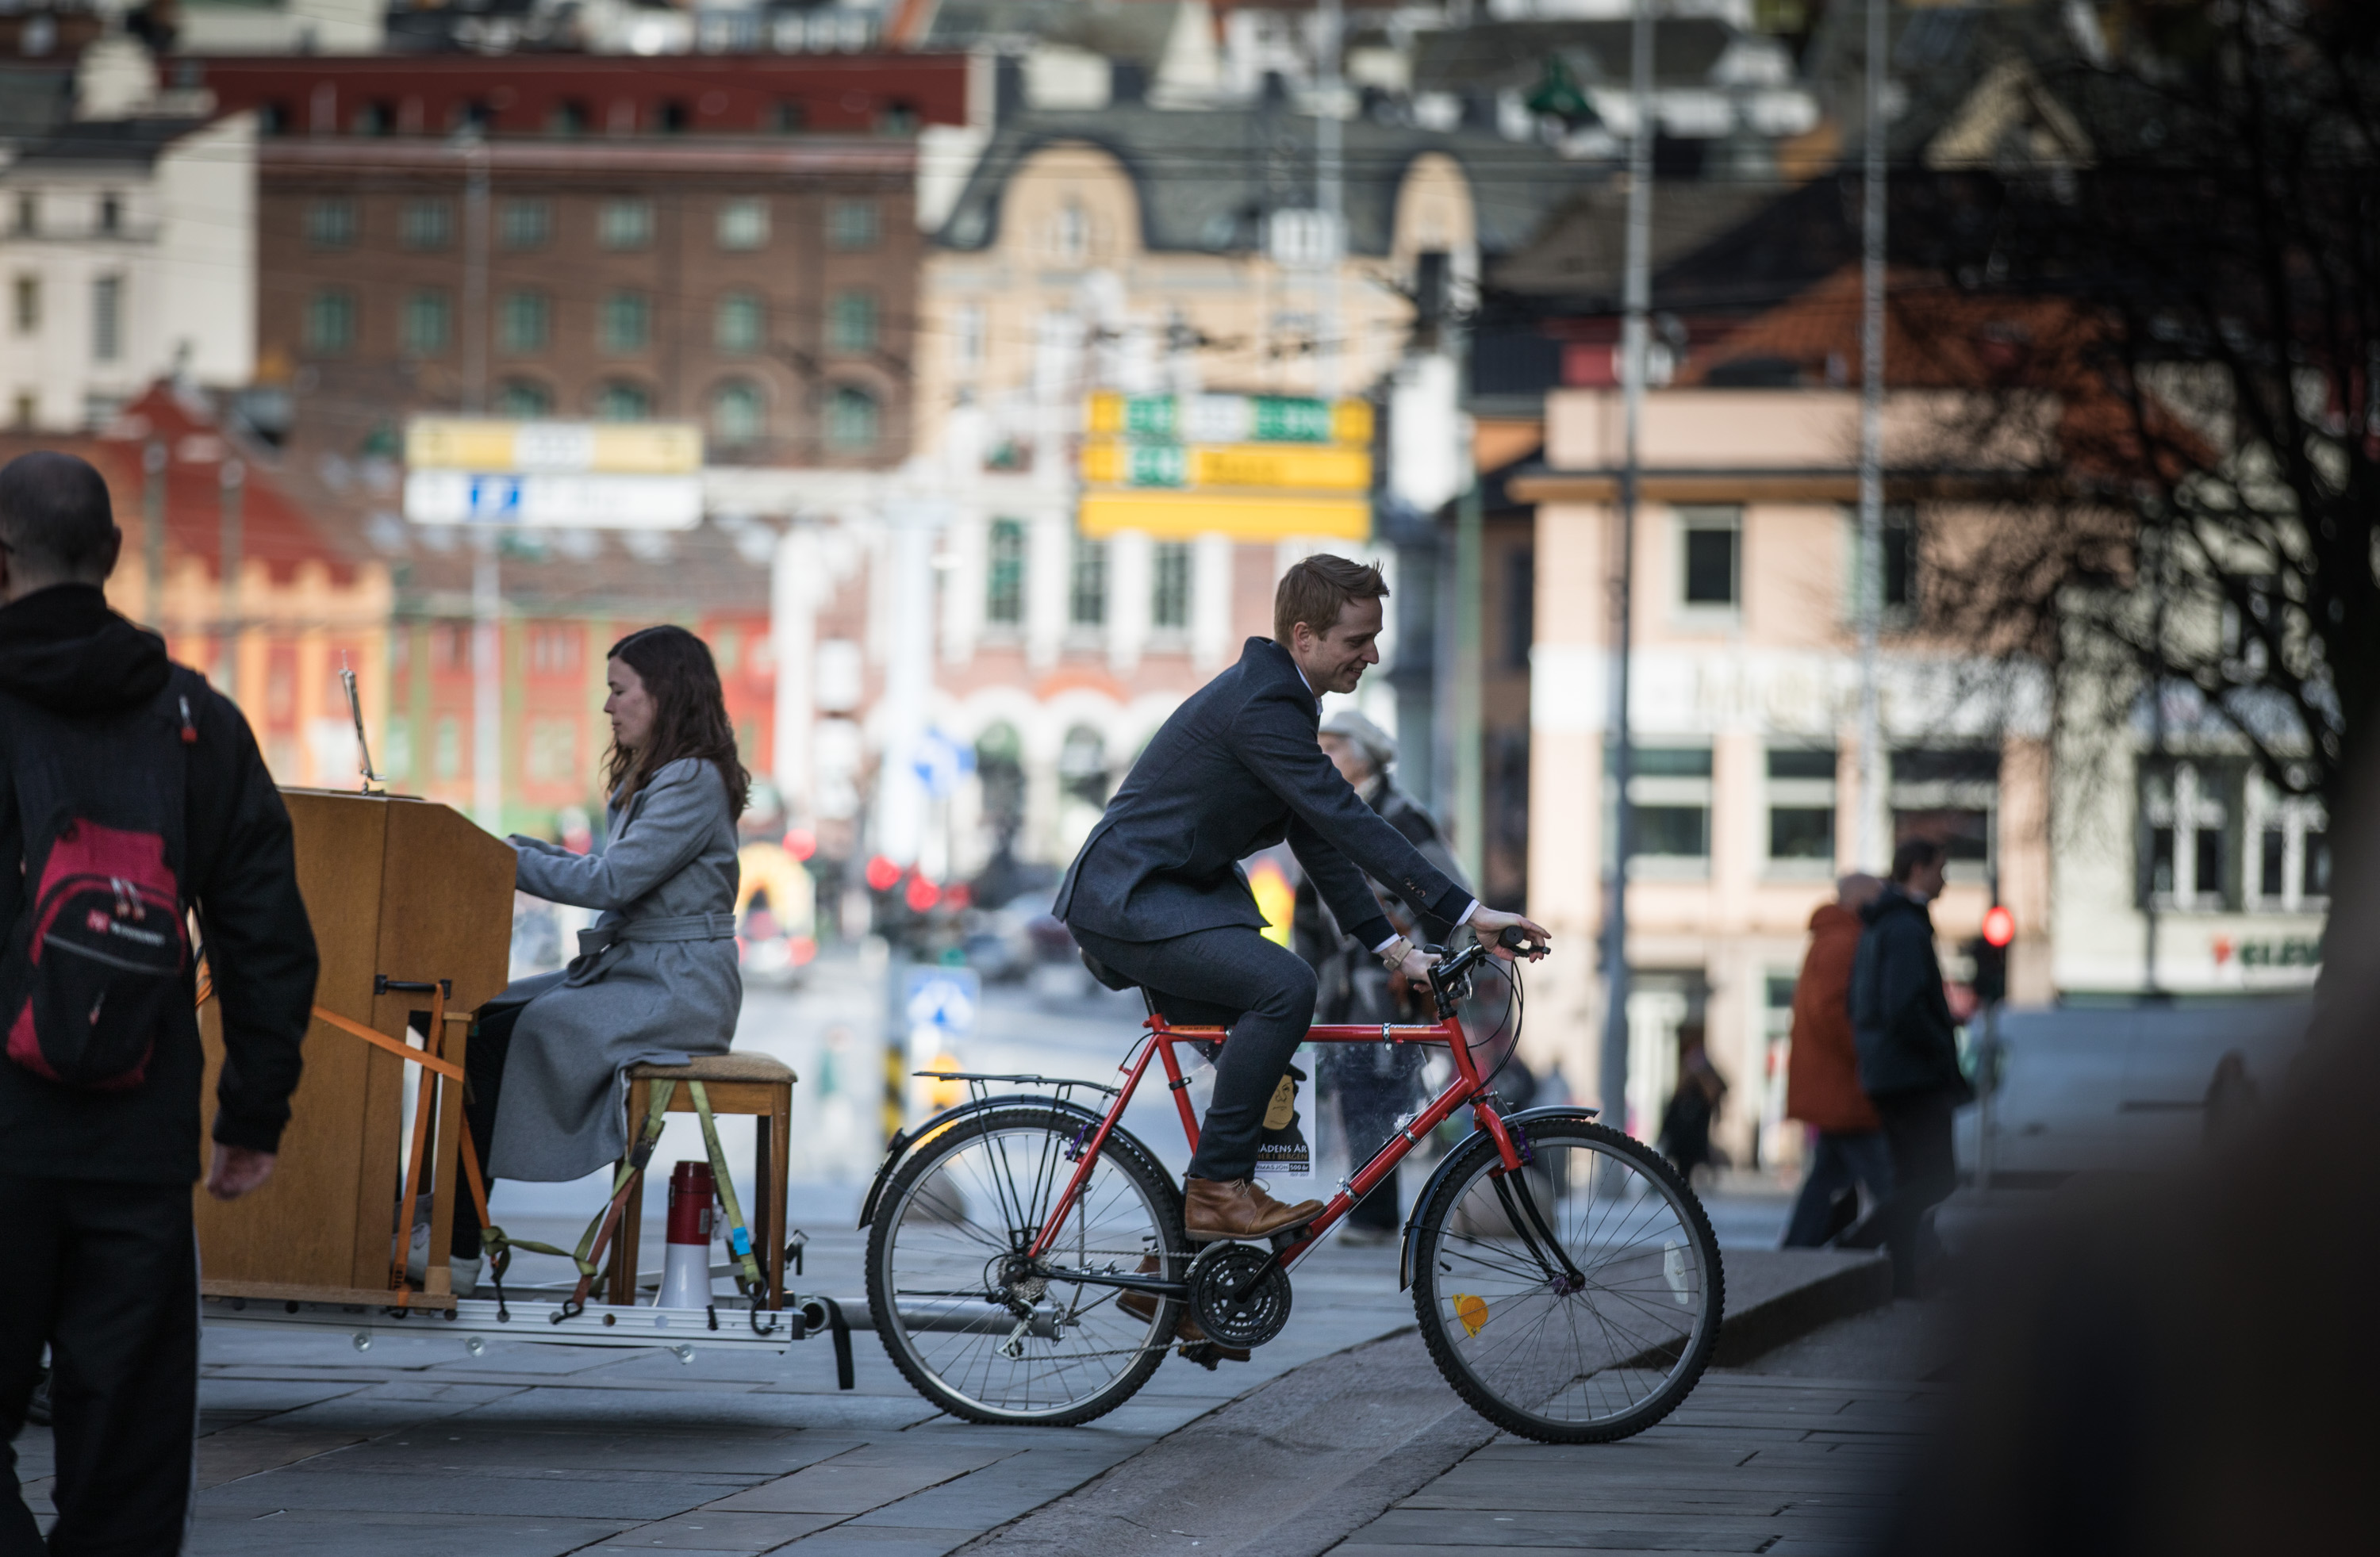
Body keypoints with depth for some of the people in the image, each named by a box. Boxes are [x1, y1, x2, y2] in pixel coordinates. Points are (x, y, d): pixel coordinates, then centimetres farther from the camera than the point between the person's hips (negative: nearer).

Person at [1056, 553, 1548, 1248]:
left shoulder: (1279, 701, 12)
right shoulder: (1258, 707, -21)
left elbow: (1321, 836, 14)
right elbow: (1349, 823, -27)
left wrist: (1390, 944, 5)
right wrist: (1467, 912, -29)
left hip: (1170, 894, 11)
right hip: (1127, 899, -11)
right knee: (1285, 985, -27)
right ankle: (1218, 1188, -19)